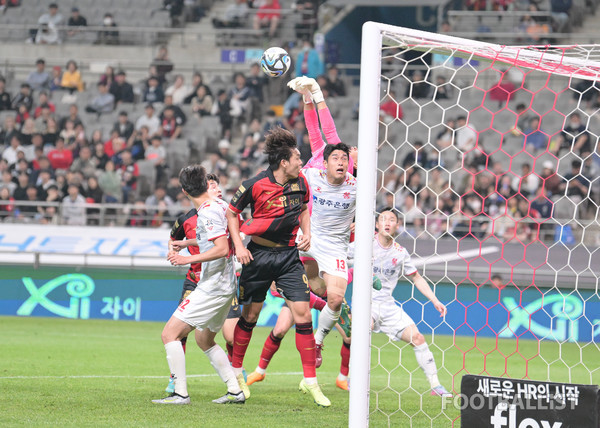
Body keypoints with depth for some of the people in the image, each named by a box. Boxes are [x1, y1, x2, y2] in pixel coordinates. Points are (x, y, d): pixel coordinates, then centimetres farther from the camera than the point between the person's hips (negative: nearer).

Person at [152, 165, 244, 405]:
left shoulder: (207, 213, -18)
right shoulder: (220, 206, 9)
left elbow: (222, 249, -27)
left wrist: (188, 259, -26)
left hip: (212, 288, -10)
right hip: (225, 286, 10)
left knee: (170, 333, -9)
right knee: (204, 340, 24)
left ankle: (180, 393, -12)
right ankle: (236, 391, 21)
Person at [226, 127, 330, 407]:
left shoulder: (300, 183, -1)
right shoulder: (255, 185, -13)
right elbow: (231, 213, 0)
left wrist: (306, 234, 3)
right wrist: (238, 246, -8)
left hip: (289, 255, 3)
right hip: (258, 255, -3)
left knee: (302, 313, -7)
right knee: (250, 315, 6)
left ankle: (310, 381, -2)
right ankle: (235, 372, 26)